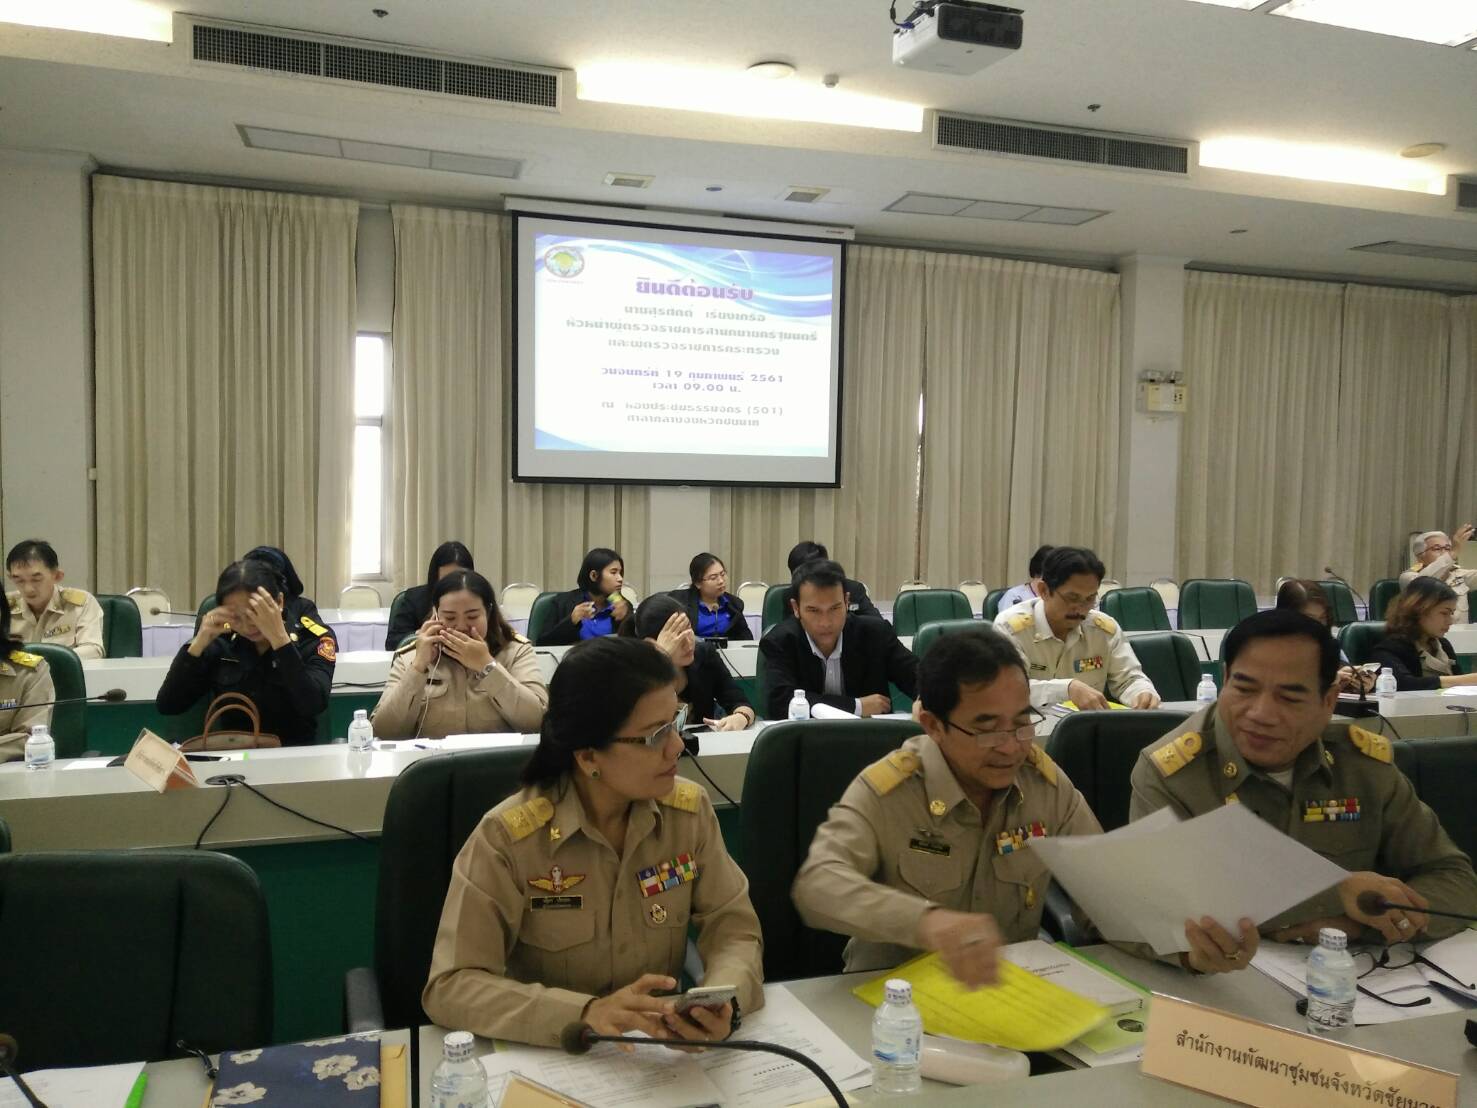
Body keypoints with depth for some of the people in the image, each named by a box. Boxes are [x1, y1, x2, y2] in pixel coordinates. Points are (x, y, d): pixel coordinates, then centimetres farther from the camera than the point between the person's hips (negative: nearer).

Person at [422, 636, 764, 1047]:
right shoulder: (508, 837, -18)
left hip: (661, 1049, 2)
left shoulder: (690, 809, -5)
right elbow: (449, 986, -18)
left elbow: (733, 927, -2)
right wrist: (585, 1013, -32)